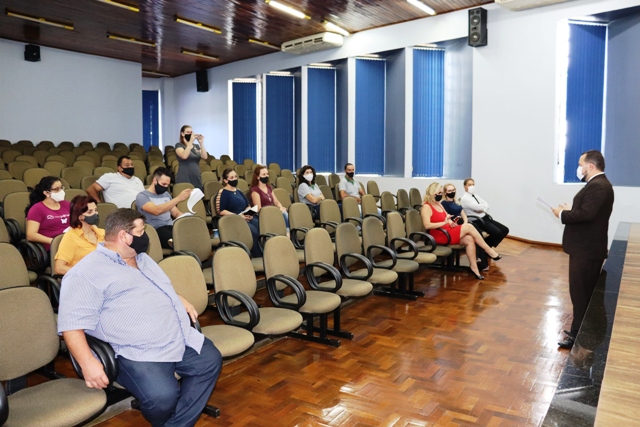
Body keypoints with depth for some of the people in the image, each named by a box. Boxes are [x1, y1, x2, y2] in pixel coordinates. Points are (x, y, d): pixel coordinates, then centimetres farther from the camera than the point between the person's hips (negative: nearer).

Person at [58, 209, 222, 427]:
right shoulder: (86, 273, -9)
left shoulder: (142, 258, 18)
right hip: (139, 353, -8)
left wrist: (181, 301, 18)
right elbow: (72, 324, -16)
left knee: (211, 360, 2)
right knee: (163, 396, -28)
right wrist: (88, 362, -26)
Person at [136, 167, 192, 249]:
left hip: (171, 227, 6)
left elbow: (176, 213, 23)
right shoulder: (142, 196, -1)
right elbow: (157, 211, -19)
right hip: (156, 231, -6)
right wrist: (178, 198, -25)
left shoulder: (166, 194, 22)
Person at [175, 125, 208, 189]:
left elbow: (204, 157, -1)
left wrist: (201, 143, -11)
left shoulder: (196, 146, 14)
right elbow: (184, 156, -20)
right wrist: (191, 141, -23)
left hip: (197, 178, 5)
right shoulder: (179, 145, 0)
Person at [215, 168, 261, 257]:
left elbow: (248, 205, 26)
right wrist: (238, 216, -14)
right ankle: (258, 257, -24)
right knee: (253, 231, -32)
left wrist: (250, 213, 2)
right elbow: (221, 211, -9)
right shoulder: (222, 193, 1)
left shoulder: (238, 191, 23)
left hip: (246, 218, 7)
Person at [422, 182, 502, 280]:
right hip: (439, 236, -9)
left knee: (469, 239, -17)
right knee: (468, 227, -18)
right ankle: (489, 251, -7)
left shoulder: (439, 204, 17)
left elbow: (447, 218, 23)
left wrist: (450, 222, -1)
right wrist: (444, 222, -24)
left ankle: (473, 267, -14)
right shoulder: (426, 207, -11)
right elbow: (427, 225, -23)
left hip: (447, 232, 9)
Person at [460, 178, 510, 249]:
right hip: (477, 221, -9)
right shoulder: (464, 198, -9)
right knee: (497, 232, -24)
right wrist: (485, 206, 0)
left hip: (485, 217, 9)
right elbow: (477, 207, -20)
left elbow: (487, 205, 7)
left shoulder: (476, 196, 17)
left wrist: (482, 209, -14)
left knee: (505, 230, 0)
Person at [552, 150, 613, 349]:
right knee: (586, 292, 17)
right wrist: (570, 209, 4)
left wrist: (562, 214, -17)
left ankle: (579, 336, 8)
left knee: (580, 293, -2)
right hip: (588, 247, 11)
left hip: (586, 249, -11)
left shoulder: (597, 186, -20)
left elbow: (586, 214, -30)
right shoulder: (599, 184, 14)